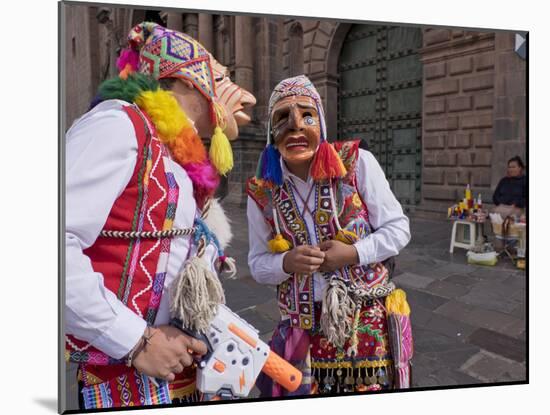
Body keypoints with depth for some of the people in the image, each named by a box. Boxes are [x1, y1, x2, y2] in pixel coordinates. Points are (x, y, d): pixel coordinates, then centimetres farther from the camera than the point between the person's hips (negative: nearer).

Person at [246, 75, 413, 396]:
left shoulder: (357, 163, -12)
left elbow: (398, 229, -4)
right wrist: (287, 263, -19)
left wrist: (351, 253, -19)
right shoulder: (262, 193, -6)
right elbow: (258, 264, 2)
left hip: (369, 322, 0)